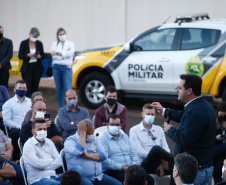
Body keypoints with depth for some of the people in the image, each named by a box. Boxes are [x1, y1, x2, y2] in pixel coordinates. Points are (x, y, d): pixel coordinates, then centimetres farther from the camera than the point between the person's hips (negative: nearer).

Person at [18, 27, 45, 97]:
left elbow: (43, 56, 10)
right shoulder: (24, 43, -2)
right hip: (27, 68, -2)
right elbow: (20, 56, -1)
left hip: (37, 68, 2)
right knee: (28, 88, -9)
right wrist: (28, 55, -18)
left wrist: (39, 56, -13)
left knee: (35, 88, 2)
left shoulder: (39, 43, 5)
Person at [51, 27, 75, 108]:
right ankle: (61, 108, 12)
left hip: (66, 68, -2)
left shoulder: (70, 43, 7)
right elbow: (53, 55, -3)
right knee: (59, 89, 6)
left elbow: (70, 54, -11)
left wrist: (57, 53, -8)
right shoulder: (55, 44, 11)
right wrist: (64, 53, -9)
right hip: (56, 67, 2)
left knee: (68, 89, -13)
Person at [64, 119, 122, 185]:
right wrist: (83, 132, -12)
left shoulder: (94, 139, 18)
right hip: (81, 176, -5)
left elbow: (104, 155, 4)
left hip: (98, 176, 6)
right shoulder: (70, 140, 2)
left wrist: (88, 155, -12)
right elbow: (77, 151, -20)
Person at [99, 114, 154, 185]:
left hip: (129, 168, 7)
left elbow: (133, 154, 23)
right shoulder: (102, 138, -1)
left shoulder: (125, 136, 22)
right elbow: (104, 160, -13)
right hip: (112, 170, -7)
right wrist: (122, 167, -16)